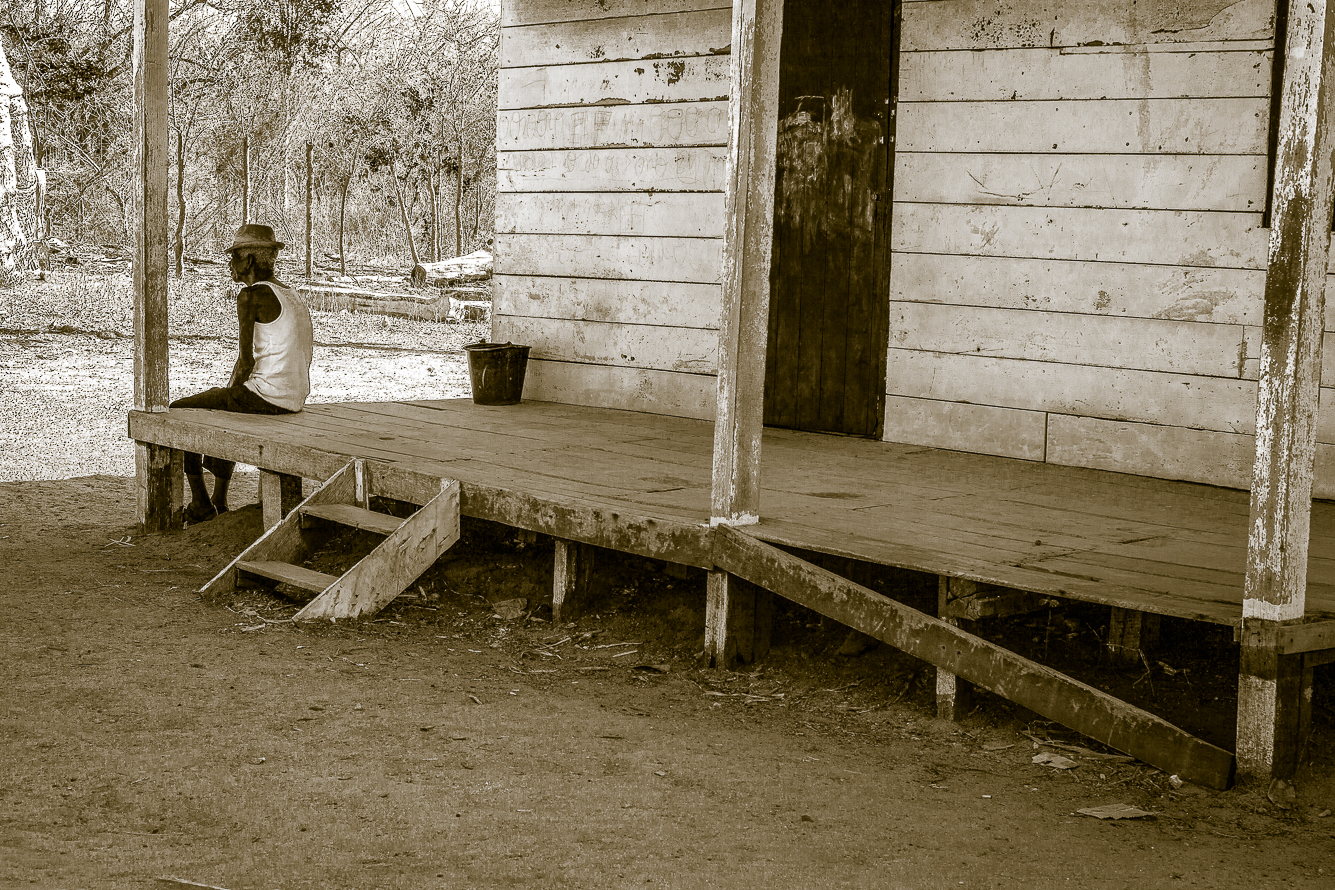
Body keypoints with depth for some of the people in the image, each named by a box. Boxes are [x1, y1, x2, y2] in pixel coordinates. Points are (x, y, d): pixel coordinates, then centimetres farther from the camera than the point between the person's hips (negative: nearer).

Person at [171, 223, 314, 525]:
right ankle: (219, 503, 40)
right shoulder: (289, 294, 14)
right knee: (222, 410, 38)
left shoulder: (251, 296, -13)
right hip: (294, 398, 9)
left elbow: (245, 361, -17)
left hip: (264, 395, -9)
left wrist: (231, 391, 3)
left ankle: (200, 505, 14)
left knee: (177, 413, 10)